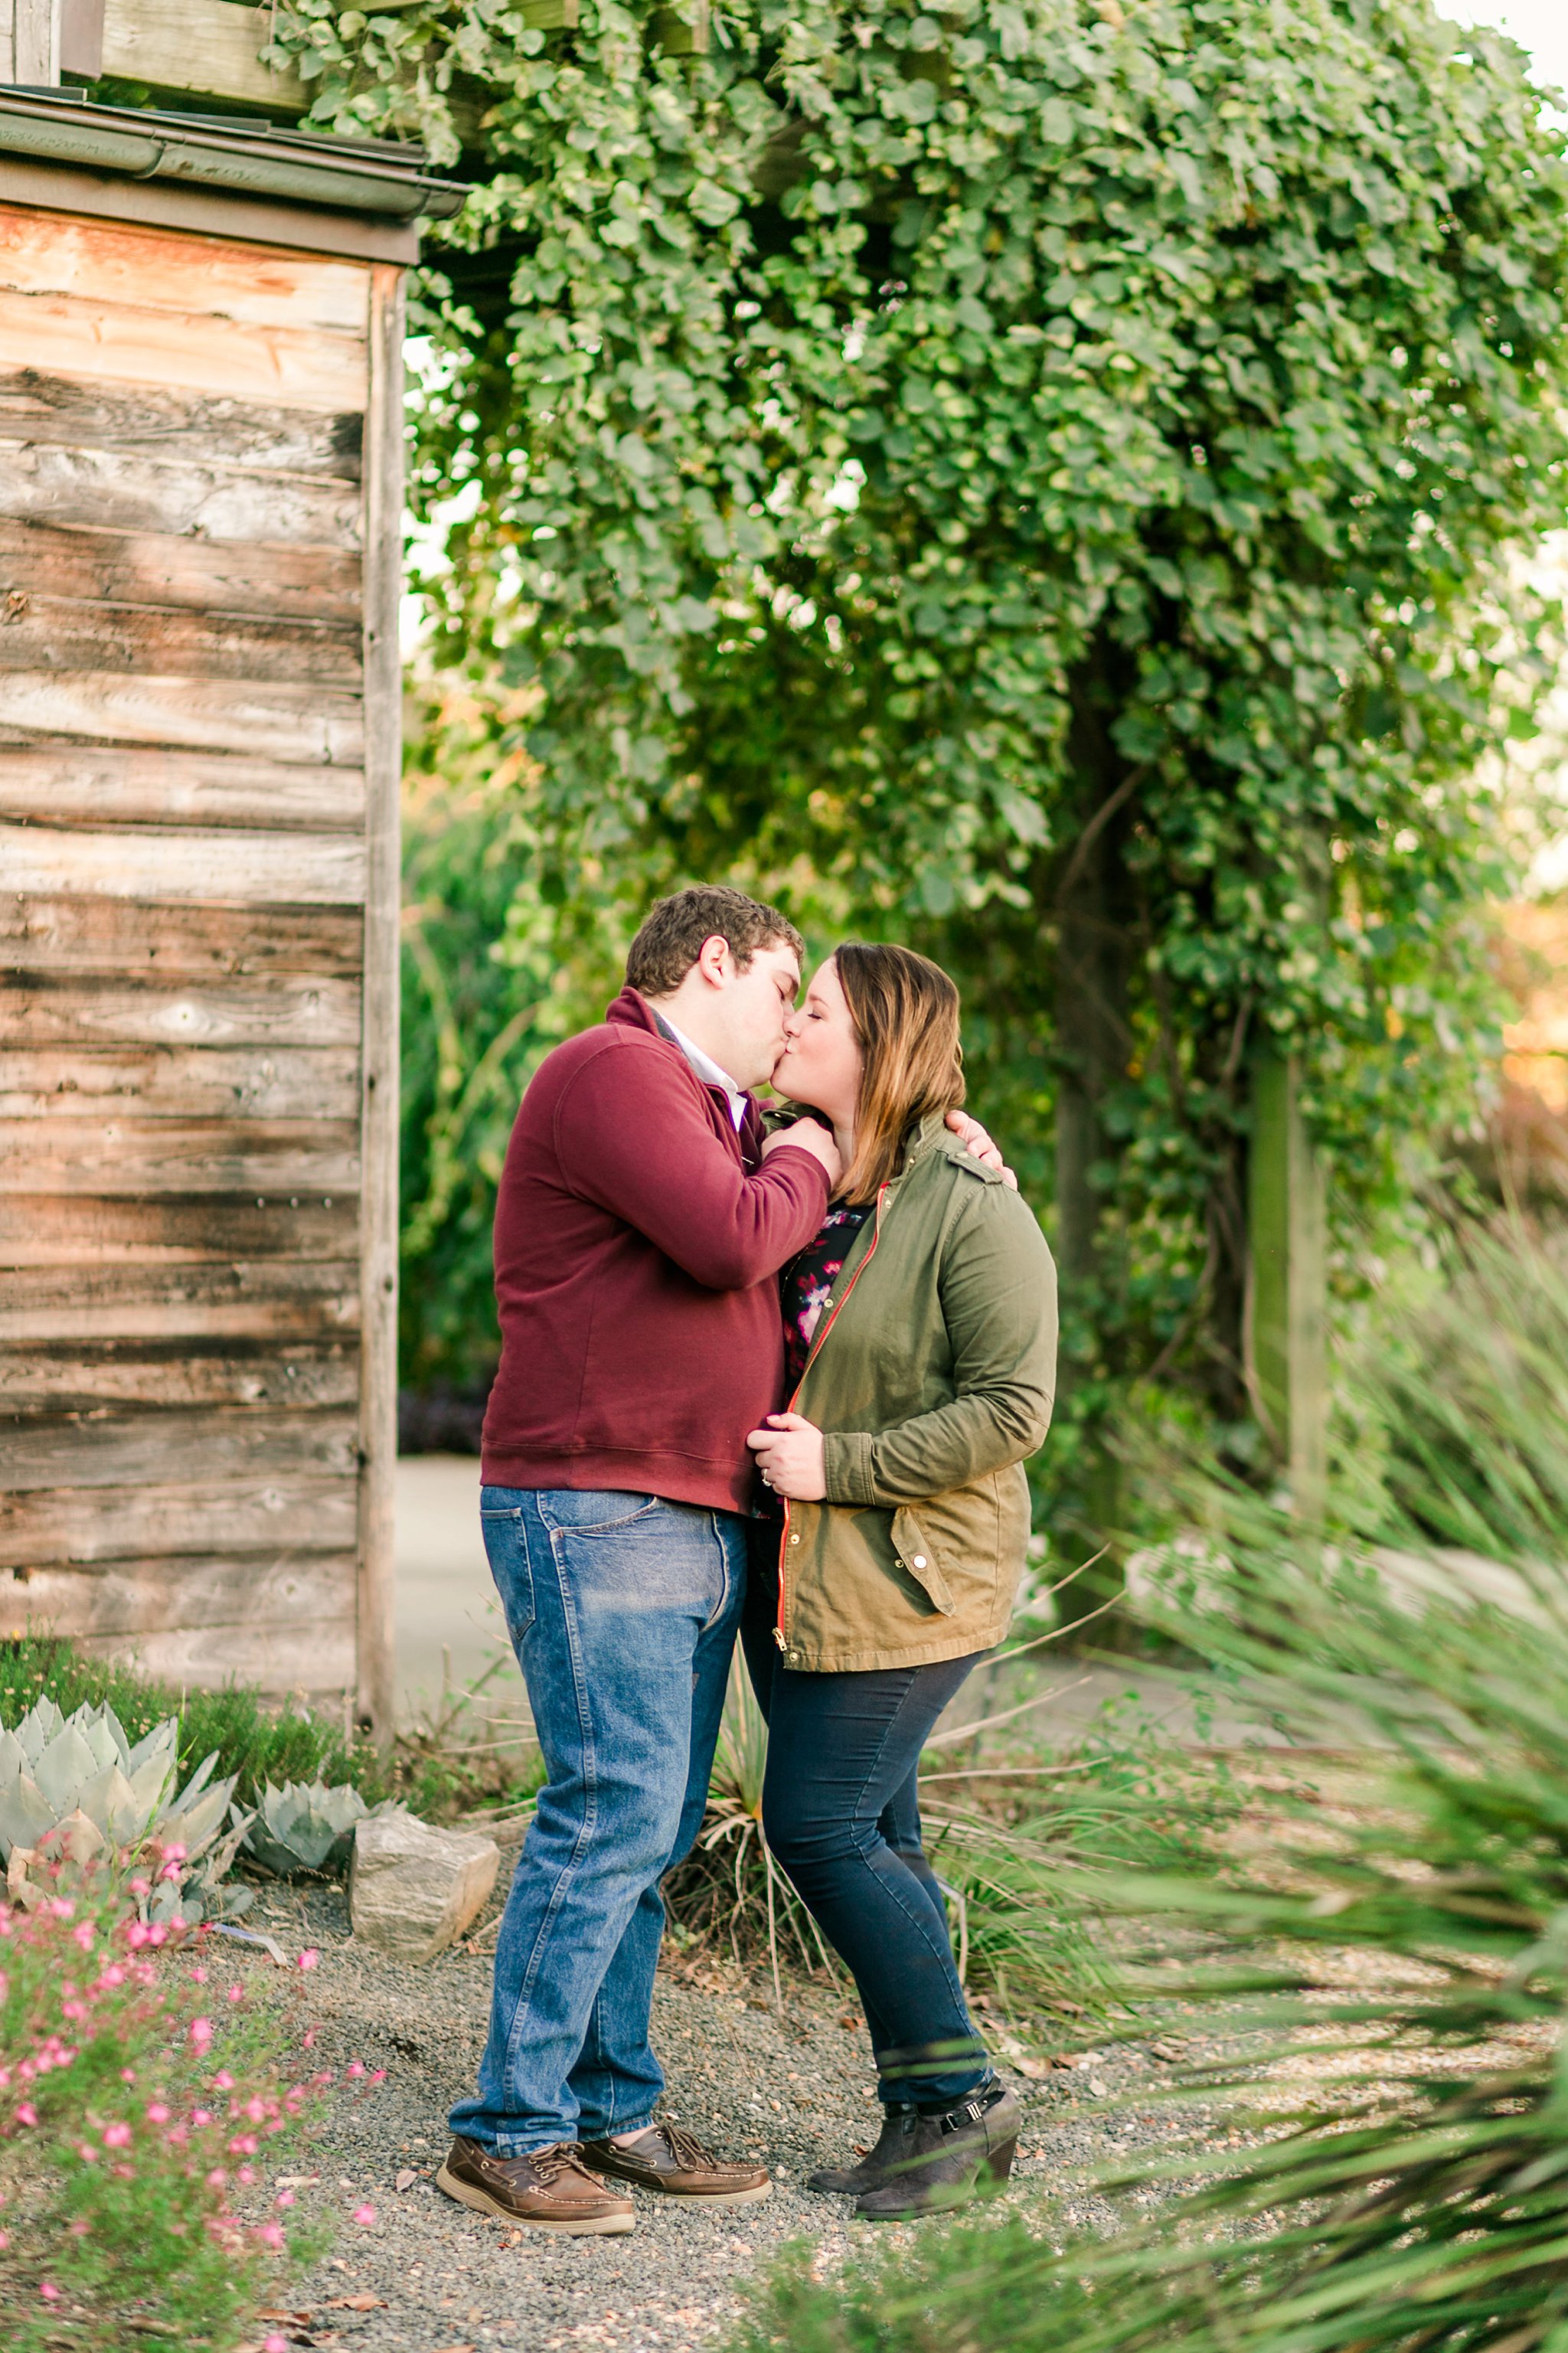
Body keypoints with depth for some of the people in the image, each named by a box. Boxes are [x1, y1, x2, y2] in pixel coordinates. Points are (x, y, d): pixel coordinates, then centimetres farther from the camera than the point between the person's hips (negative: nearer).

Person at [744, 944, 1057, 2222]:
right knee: (872, 1831, 11)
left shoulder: (974, 1210, -14)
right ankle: (926, 2114, 21)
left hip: (907, 1573, -8)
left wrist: (840, 1464, -19)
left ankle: (964, 2098, 6)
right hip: (797, 1572, 8)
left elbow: (1011, 1411, -16)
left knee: (821, 1825, -8)